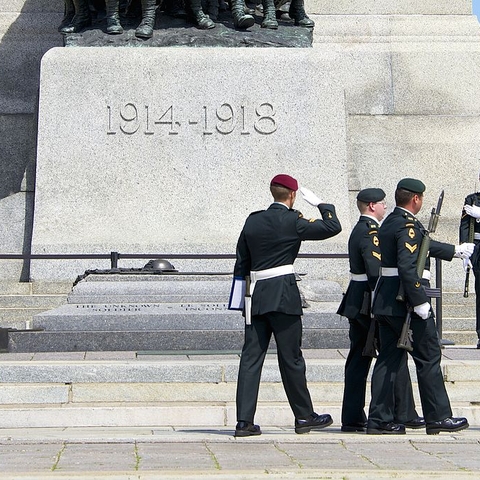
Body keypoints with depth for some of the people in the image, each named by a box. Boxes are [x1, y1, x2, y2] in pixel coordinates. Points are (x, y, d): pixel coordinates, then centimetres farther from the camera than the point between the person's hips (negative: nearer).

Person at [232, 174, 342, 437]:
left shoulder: (253, 221, 10)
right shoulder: (292, 221, -7)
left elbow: (241, 263, 13)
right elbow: (333, 227, -5)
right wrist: (320, 203, 9)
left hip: (256, 296, 5)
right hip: (283, 295, -5)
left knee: (251, 355, 2)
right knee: (291, 357, 3)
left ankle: (244, 420, -2)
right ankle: (304, 416, 15)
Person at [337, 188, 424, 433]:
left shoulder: (359, 229, 16)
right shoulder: (371, 232, -15)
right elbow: (375, 272, -22)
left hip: (356, 303, 10)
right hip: (369, 302, -10)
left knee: (359, 359, 8)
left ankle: (352, 418, 8)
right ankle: (404, 415, 3)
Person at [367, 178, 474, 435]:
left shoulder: (389, 222, 15)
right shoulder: (408, 225, -15)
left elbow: (420, 246, 27)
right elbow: (408, 267, -24)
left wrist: (456, 250, 37)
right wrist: (420, 302, -22)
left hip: (384, 300, 9)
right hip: (405, 302, -9)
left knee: (388, 359, 9)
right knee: (429, 358, 1)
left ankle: (379, 419, 7)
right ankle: (438, 416, 7)